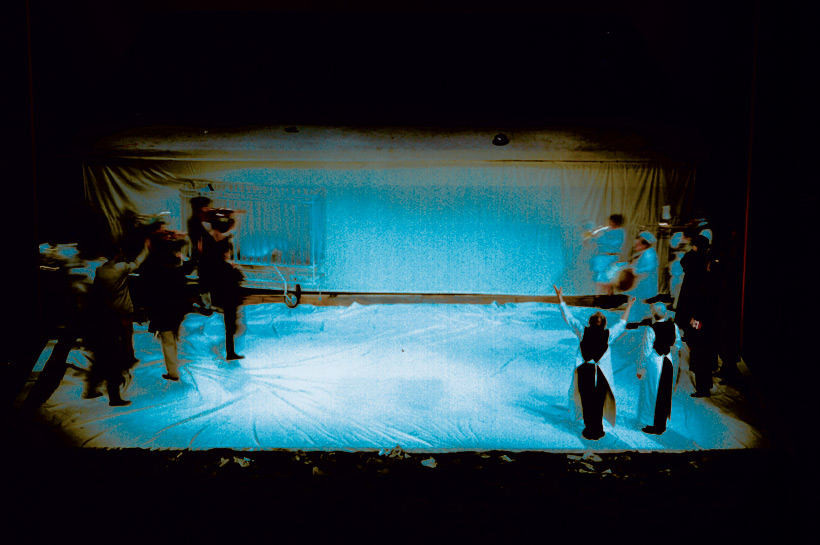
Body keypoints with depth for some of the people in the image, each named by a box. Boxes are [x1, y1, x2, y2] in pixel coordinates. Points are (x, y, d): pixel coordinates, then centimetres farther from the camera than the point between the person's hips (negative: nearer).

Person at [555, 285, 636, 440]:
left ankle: (590, 430, 15)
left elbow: (569, 318, 2)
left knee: (586, 401, 9)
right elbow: (622, 323, 9)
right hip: (601, 374, 0)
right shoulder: (608, 335, -7)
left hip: (584, 371, 0)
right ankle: (597, 431, 19)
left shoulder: (583, 331, -8)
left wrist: (561, 300, 12)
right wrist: (629, 306, 22)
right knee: (598, 402, 11)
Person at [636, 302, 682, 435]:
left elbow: (646, 350, -16)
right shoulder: (673, 326, -5)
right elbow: (677, 345, 6)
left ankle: (656, 426, 17)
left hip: (654, 363, -5)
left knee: (653, 394, 9)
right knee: (666, 394, 18)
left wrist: (641, 368, -7)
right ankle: (662, 424, 30)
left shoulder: (650, 329, -21)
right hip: (668, 363, 5)